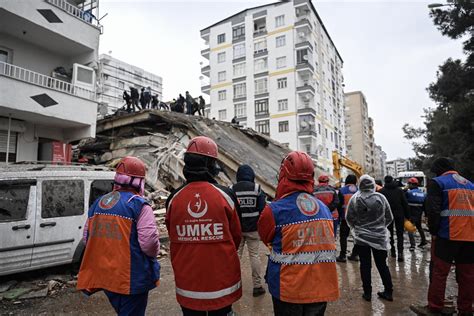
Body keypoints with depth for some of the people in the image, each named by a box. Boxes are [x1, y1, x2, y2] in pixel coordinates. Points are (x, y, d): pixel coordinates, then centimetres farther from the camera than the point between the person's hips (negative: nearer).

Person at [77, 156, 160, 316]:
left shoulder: (97, 204, 6)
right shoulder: (139, 205, -15)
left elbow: (87, 237, 13)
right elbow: (149, 241, -22)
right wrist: (153, 255, -1)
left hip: (104, 276, 7)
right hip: (132, 278, -6)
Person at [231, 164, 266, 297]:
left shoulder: (232, 189, -4)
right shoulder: (257, 189, -6)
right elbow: (262, 209, -5)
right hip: (253, 228, -1)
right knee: (254, 255, 6)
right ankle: (257, 286, 12)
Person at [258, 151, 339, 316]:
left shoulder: (274, 210, -19)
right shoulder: (325, 209, -4)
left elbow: (266, 238, -1)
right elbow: (328, 241, 5)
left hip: (288, 291, -3)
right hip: (321, 289, 4)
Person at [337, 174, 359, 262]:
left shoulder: (342, 190, -6)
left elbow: (339, 205, -4)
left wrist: (338, 216, 3)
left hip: (345, 217, -3)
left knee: (343, 236, 3)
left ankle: (342, 256, 2)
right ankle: (354, 254, 17)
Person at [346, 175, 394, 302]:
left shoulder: (355, 198, -11)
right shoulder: (381, 197, -7)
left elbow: (349, 218, -5)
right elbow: (389, 217, 2)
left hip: (361, 237, -1)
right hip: (379, 236, 2)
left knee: (365, 265, 8)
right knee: (382, 264, 15)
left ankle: (367, 293, 15)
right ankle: (388, 291, 22)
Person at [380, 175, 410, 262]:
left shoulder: (381, 191, -4)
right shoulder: (399, 190, 2)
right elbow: (405, 203, 1)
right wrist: (407, 215, 5)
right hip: (399, 214, 1)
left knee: (390, 233, 14)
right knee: (400, 234, 5)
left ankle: (392, 251, 18)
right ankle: (400, 252, -8)